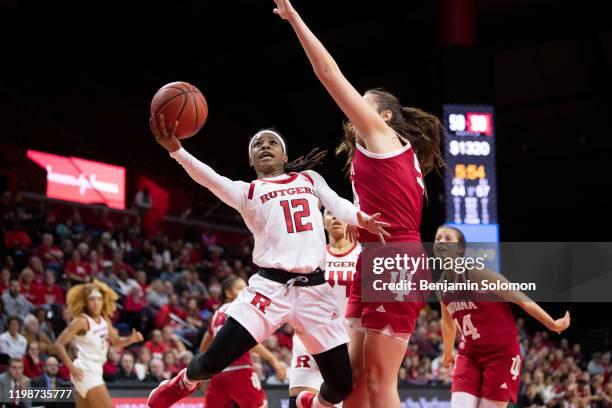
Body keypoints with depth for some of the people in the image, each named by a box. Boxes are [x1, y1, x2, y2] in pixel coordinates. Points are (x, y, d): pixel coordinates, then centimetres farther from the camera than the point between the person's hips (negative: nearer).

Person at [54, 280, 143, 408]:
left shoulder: (104, 320, 8)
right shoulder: (82, 321, -14)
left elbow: (116, 341, 21)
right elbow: (59, 344, -16)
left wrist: (131, 339, 0)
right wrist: (72, 367, -22)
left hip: (96, 371, 8)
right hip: (85, 372, -8)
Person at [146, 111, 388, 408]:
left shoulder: (310, 179, 20)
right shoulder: (247, 192, 10)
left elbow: (339, 206, 4)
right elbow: (211, 180, -9)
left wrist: (362, 218, -20)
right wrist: (176, 149, -28)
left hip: (314, 289, 2)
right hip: (269, 286, -2)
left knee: (342, 384, 0)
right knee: (213, 361, -13)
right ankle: (185, 382, 23)